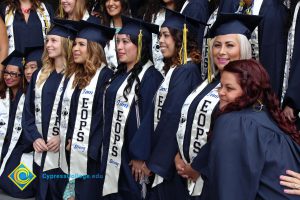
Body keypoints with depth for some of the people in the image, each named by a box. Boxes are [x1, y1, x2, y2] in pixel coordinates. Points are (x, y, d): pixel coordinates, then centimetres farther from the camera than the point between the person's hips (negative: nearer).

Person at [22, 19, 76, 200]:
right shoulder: (39, 75, 11)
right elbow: (29, 111, 11)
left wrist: (63, 137, -17)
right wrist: (35, 137, -3)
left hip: (64, 150, -6)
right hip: (41, 151, 6)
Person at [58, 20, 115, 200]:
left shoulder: (106, 76, -11)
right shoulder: (72, 76, 12)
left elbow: (105, 116, -15)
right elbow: (65, 112, 14)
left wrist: (92, 149, -16)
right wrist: (68, 140, 2)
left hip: (91, 153, -7)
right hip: (71, 151, 7)